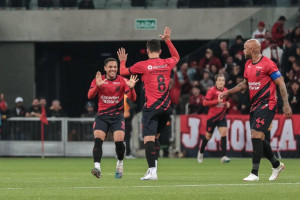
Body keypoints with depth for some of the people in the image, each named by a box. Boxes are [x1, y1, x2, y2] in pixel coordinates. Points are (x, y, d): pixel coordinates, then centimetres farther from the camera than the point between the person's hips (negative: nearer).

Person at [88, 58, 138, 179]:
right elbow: (90, 96, -9)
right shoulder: (98, 80, 3)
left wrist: (131, 88, -28)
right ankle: (97, 168, -24)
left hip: (117, 115, -1)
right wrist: (97, 86, -27)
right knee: (98, 140, -19)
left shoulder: (122, 81, 1)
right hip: (102, 115, 1)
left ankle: (120, 164, 12)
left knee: (119, 141, -15)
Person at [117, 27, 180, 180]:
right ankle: (154, 166, 16)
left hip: (151, 107, -5)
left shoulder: (142, 65, -4)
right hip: (166, 107, 5)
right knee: (154, 136, 21)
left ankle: (152, 171, -22)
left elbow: (123, 72, 12)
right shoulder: (167, 63, 7)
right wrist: (168, 40, 37)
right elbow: (176, 57, 33)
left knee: (148, 138, -10)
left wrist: (122, 61, 32)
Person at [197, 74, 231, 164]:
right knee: (208, 136, 8)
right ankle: (201, 152, 33)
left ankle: (223, 156, -16)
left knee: (224, 133, -14)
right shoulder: (212, 90, -10)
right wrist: (217, 101, -23)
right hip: (212, 116, -4)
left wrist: (227, 103, 2)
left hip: (222, 116, 4)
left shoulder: (226, 90, 6)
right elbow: (205, 102, -15)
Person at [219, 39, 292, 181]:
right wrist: (228, 92, 19)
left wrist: (286, 104, -15)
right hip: (255, 105, 9)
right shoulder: (248, 64, 13)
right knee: (256, 138, 9)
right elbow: (246, 84, 27)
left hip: (267, 104, -9)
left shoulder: (267, 64, -11)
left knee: (256, 136, -16)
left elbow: (281, 83, -10)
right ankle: (276, 165, 28)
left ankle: (254, 173, -15)